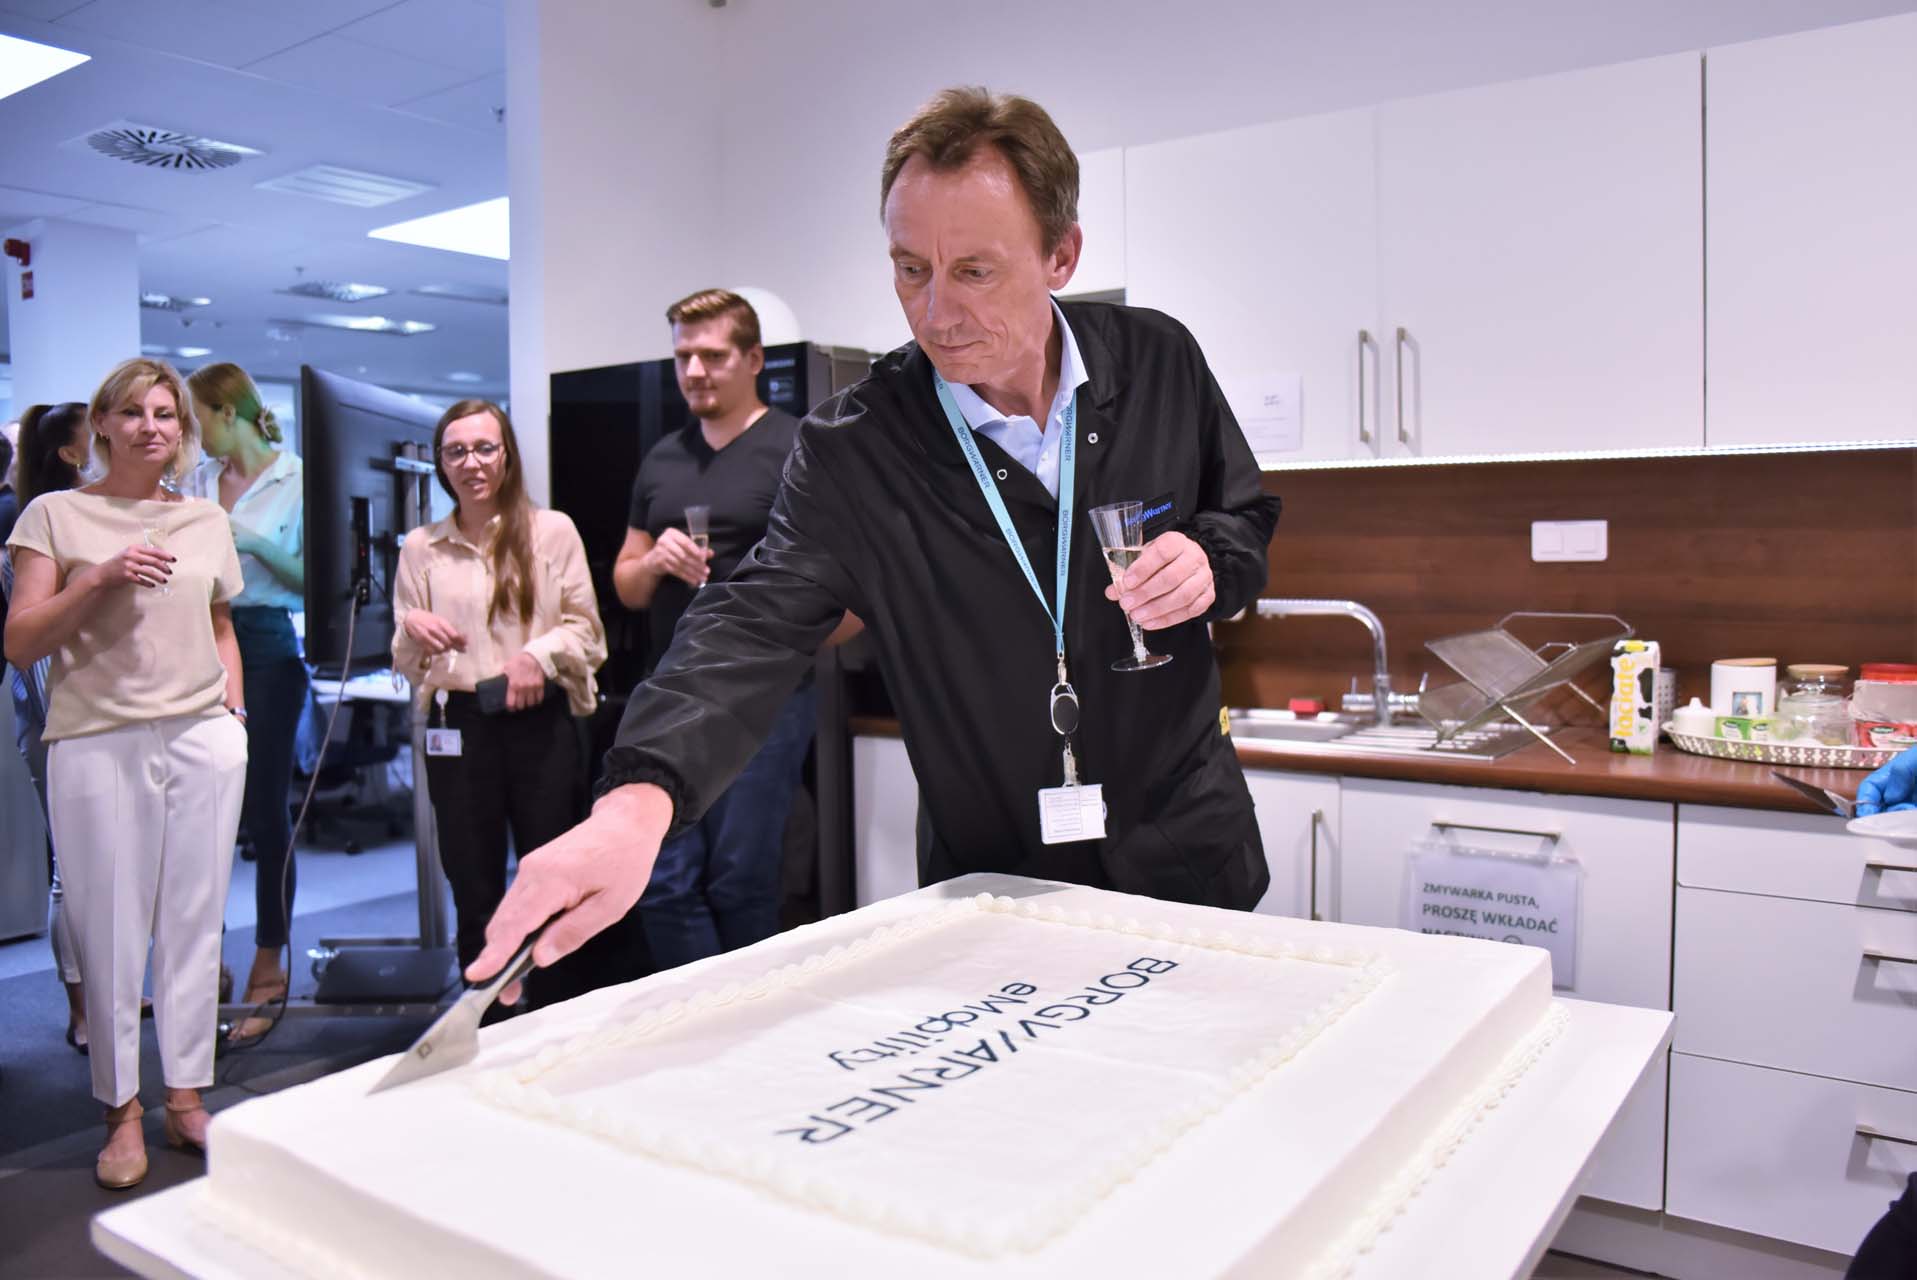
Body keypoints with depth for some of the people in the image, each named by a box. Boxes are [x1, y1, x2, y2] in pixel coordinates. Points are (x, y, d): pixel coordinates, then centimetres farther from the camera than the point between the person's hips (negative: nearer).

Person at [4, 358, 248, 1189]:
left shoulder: (208, 522, 13)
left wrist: (234, 694, 8)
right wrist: (102, 576, -15)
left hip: (205, 740, 3)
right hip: (99, 743, -3)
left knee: (195, 925, 7)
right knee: (111, 933, 2)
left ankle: (186, 1098, 18)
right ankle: (122, 1110, 16)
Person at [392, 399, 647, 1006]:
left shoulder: (552, 531, 3)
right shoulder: (420, 547, 9)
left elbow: (586, 628, 2)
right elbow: (404, 662, 11)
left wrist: (541, 652, -16)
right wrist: (414, 632, -11)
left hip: (540, 723, -2)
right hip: (458, 728, 2)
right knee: (475, 893, 8)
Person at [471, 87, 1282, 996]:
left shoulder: (1160, 362, -6)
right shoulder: (850, 450, -14)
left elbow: (1247, 517, 8)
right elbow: (756, 622, -23)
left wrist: (1211, 562, -17)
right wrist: (637, 802, -40)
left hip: (1189, 853, 2)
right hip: (991, 881, -1)